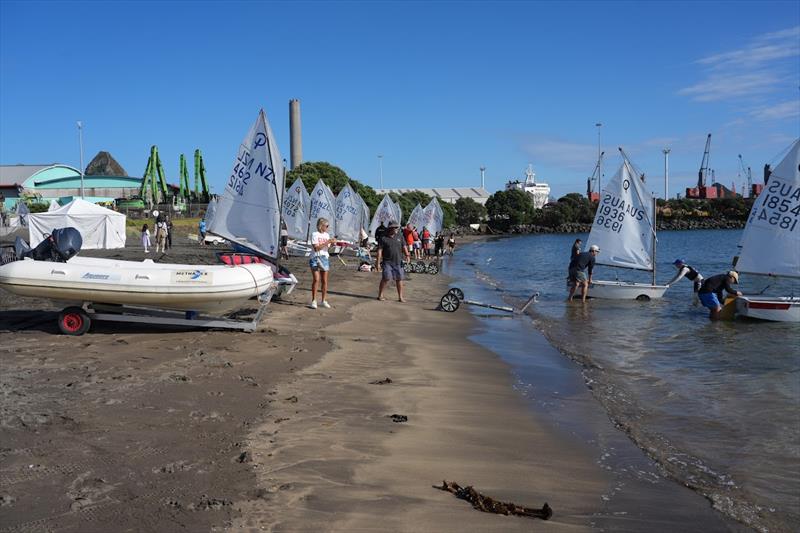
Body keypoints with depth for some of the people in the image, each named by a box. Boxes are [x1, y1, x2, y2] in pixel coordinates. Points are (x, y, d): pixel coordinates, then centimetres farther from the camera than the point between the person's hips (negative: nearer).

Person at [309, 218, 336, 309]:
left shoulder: (326, 235, 12)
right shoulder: (314, 234, -6)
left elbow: (328, 247, 11)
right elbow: (316, 248, -17)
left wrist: (332, 243, -7)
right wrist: (327, 242, -19)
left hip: (325, 258, 5)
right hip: (315, 258, -5)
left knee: (324, 281, 5)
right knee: (316, 279, -9)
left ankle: (324, 301, 14)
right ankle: (313, 301, -2)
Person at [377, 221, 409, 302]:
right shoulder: (384, 239, -1)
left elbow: (404, 247, 16)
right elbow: (379, 251, -3)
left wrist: (407, 255, -3)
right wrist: (378, 263, -8)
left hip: (398, 262, 4)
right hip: (387, 262, -4)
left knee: (399, 279, 5)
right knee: (386, 278, -9)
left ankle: (400, 297, 13)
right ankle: (380, 295, 3)